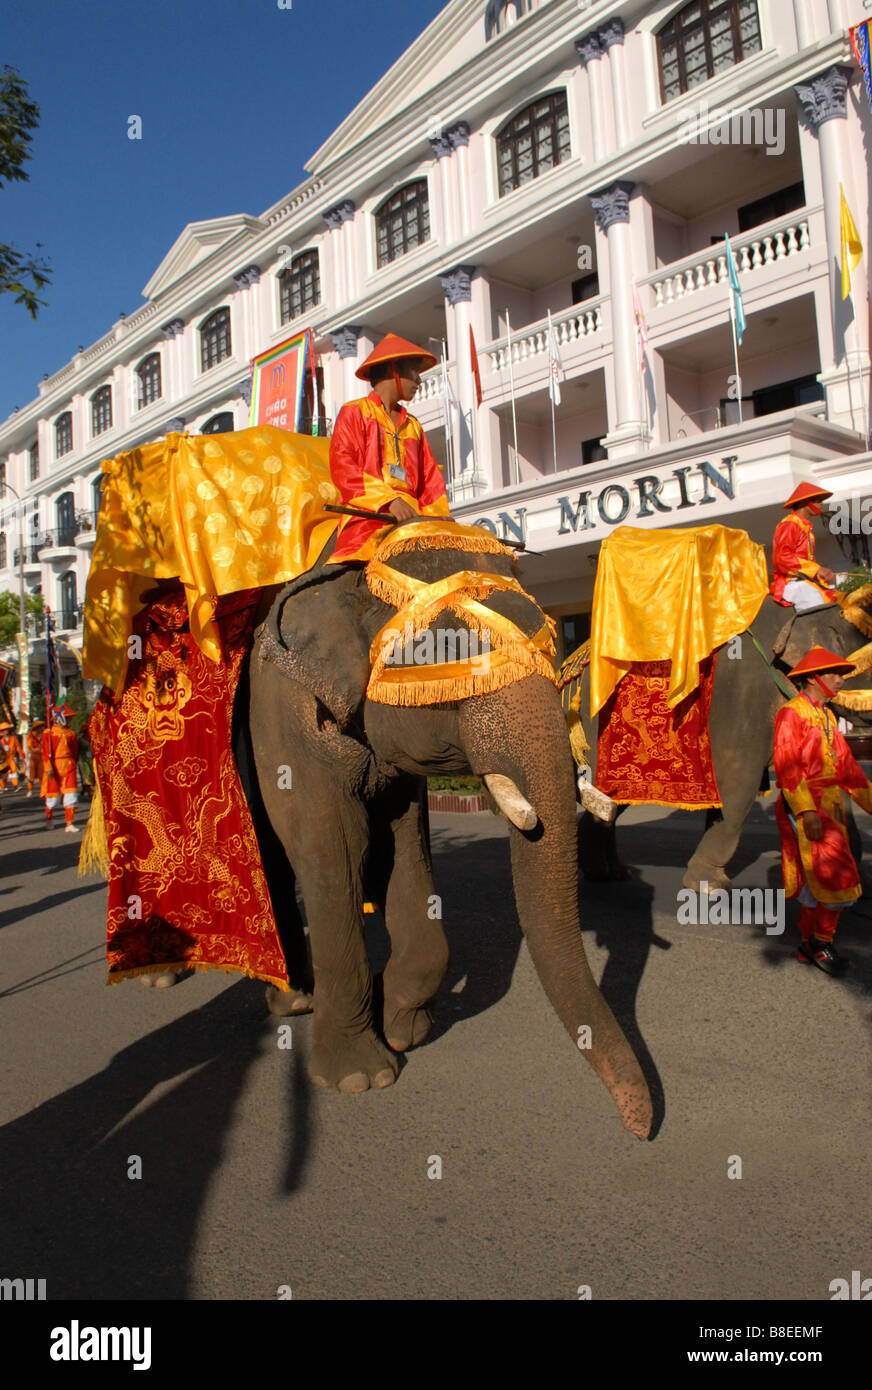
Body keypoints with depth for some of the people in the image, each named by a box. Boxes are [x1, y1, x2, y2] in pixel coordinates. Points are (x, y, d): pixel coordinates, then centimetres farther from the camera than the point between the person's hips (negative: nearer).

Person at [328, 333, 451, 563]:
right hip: (367, 517, -5)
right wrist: (388, 499, -16)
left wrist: (440, 520, 5)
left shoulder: (413, 426, 32)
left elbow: (430, 478, 26)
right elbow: (342, 467, -2)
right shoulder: (354, 412, 13)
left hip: (410, 519, 6)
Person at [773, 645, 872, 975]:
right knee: (836, 877, -12)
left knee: (817, 880, 11)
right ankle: (822, 940, 6)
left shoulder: (827, 718, 18)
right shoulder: (791, 714, -9)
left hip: (831, 804, 8)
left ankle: (809, 947, 21)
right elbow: (787, 766, -17)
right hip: (803, 805, -8)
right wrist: (806, 811, -24)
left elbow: (845, 765, 20)